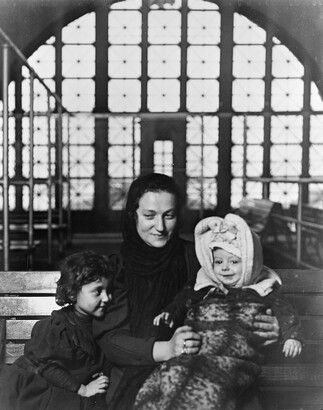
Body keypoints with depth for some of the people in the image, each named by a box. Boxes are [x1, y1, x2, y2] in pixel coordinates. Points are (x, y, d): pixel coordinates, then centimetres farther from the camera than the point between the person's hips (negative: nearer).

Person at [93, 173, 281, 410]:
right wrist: (166, 350, -21)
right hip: (134, 382, -1)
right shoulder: (115, 266, 1)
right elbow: (108, 338, -6)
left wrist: (267, 330, -16)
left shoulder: (195, 260, 1)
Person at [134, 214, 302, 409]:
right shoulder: (206, 290, 28)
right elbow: (183, 302, 36)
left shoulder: (263, 292, 19)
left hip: (235, 357, -3)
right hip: (196, 354, 4)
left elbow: (285, 312, 14)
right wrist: (169, 313, 18)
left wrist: (292, 335, -2)